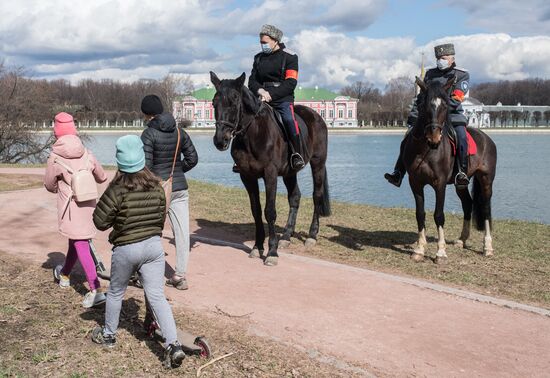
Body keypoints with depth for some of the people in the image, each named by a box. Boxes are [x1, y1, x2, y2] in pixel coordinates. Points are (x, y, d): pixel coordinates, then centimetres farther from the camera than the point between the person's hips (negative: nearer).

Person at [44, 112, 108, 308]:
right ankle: (65, 275, 45)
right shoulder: (87, 154, -2)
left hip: (71, 207, -5)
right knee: (75, 241, 23)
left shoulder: (55, 158, -13)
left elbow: (50, 186, -1)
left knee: (81, 246, -4)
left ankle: (96, 290, -12)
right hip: (89, 205, 5)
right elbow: (102, 177, 8)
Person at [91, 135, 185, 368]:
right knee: (157, 296, 3)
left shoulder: (117, 191, -17)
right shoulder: (157, 187, -4)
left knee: (115, 293, 19)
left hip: (126, 249, -3)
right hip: (154, 245, 3)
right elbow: (161, 218, 7)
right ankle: (173, 344, -7)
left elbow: (100, 222, -11)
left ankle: (108, 335, 38)